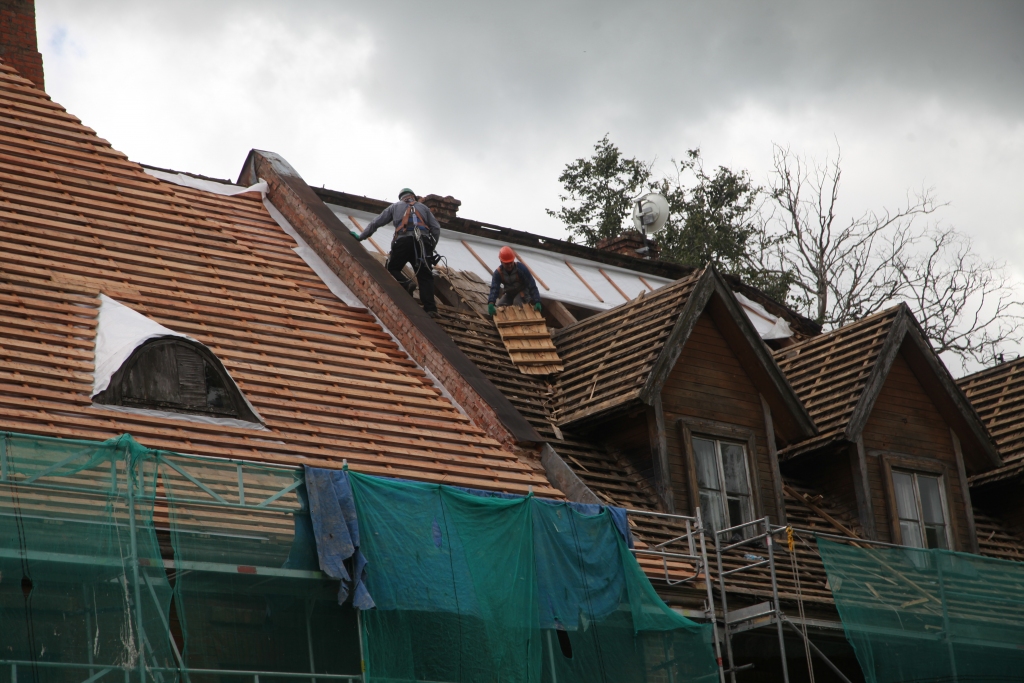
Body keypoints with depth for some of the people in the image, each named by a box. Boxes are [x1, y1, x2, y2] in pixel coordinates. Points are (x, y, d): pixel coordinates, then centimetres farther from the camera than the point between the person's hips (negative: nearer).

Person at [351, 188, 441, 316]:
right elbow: (436, 228, 17)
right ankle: (430, 308, -18)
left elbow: (376, 222, 26)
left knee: (393, 268, 14)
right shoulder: (423, 207, 29)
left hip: (403, 241, -1)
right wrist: (431, 248, 22)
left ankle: (405, 284, -18)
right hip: (423, 241, 1)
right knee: (424, 277, -1)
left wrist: (361, 236, 34)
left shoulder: (396, 206, 28)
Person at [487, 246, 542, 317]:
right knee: (500, 305, -16)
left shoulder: (521, 268, -29)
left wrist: (537, 302, -41)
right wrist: (491, 304, -56)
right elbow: (494, 289, -36)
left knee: (517, 303, -33)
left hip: (522, 292, -4)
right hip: (509, 294, 4)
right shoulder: (498, 273, -22)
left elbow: (532, 286, -29)